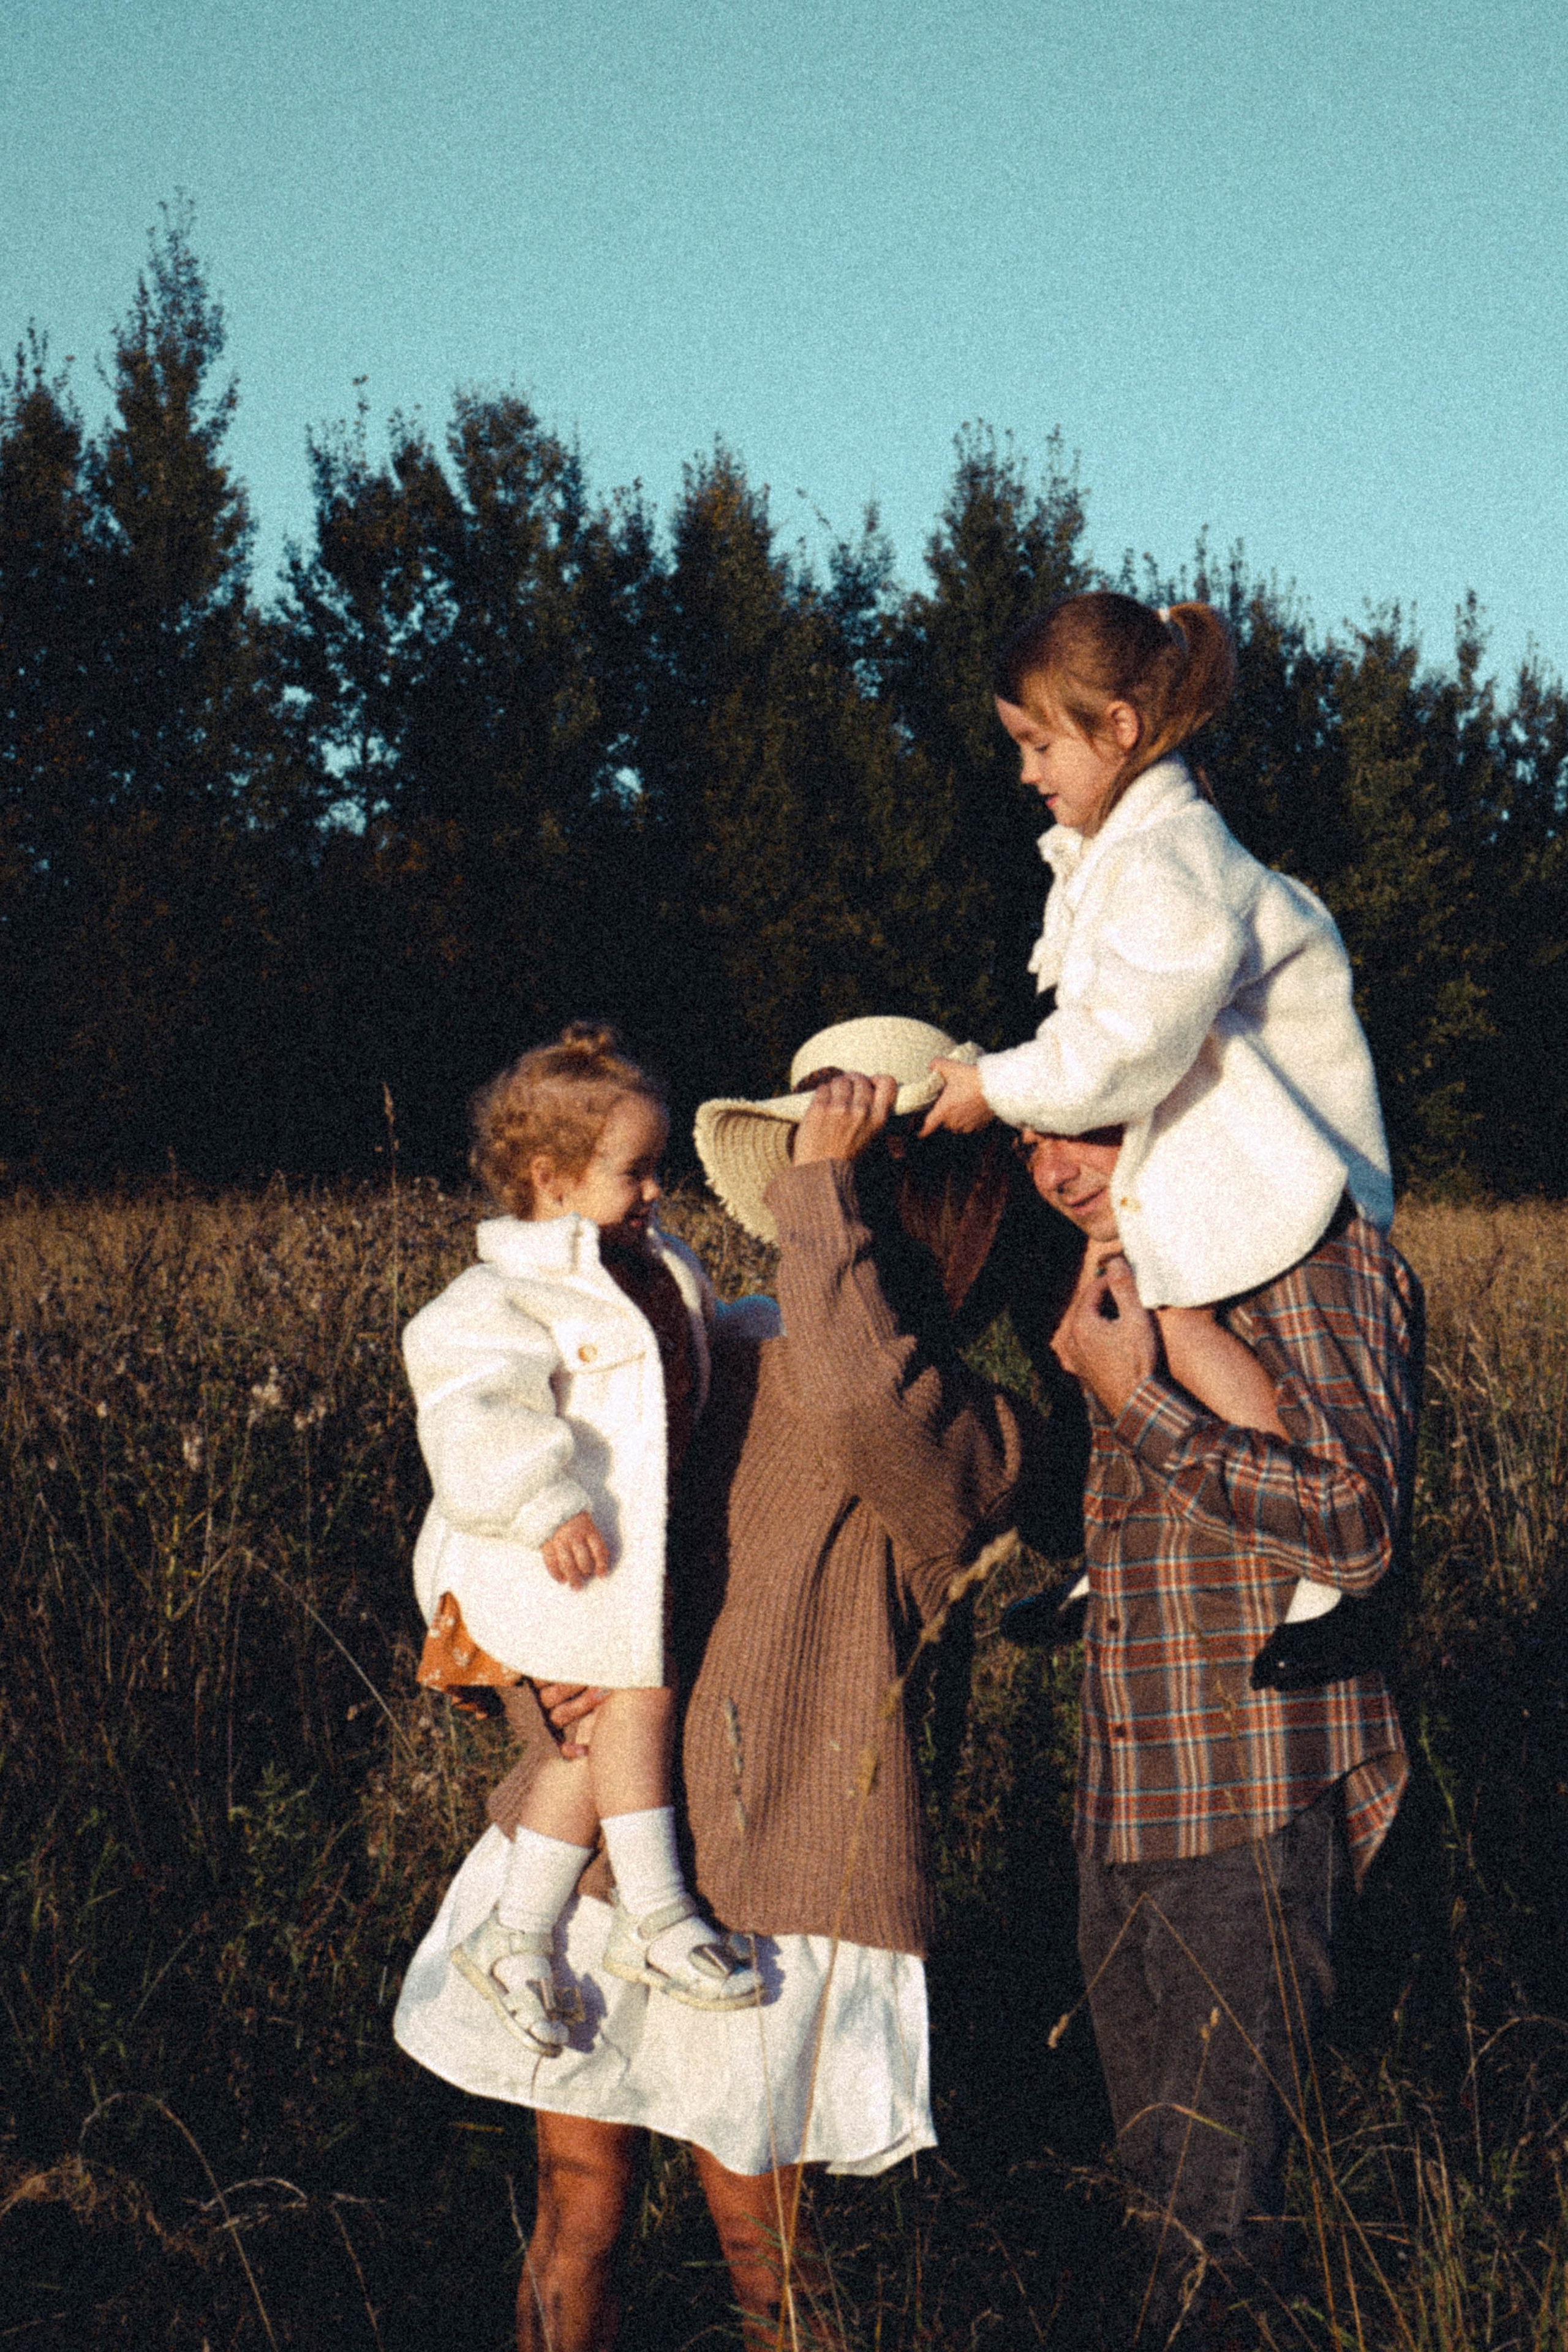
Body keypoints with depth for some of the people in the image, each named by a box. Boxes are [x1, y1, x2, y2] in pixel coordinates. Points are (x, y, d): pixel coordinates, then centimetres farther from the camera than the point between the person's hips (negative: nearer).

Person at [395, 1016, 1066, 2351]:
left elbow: (862, 1403, -32)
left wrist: (825, 1184, -21)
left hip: (780, 1884, -5)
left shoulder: (983, 1444, -8)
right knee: (575, 2222, 11)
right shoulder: (727, 1360, 9)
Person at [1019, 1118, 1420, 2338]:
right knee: (1156, 2177, 17)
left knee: (1226, 2211, -3)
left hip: (1256, 1811, -9)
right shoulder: (1130, 1274, 17)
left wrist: (1135, 1401, -18)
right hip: (1129, 1801, 9)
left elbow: (1356, 1525, -22)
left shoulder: (1313, 1252, -11)